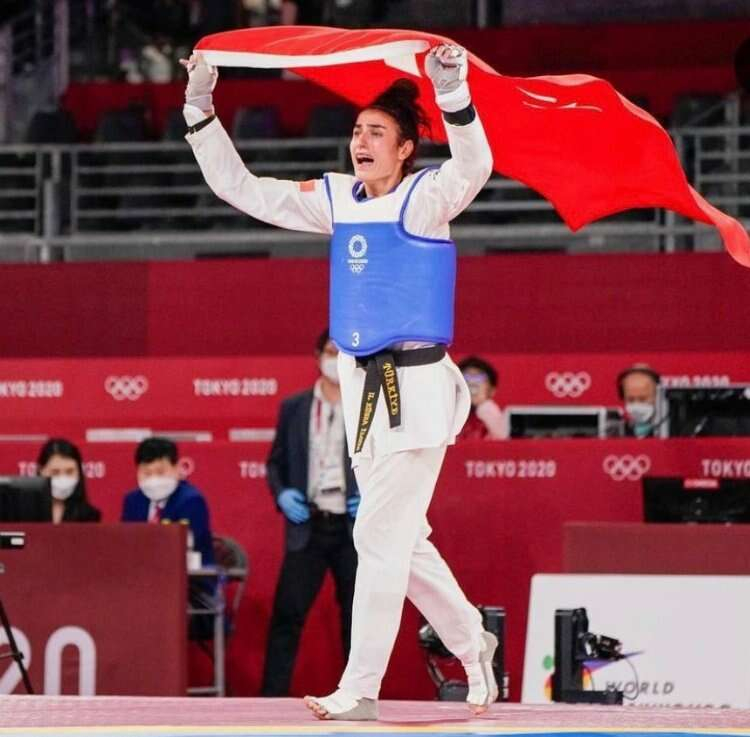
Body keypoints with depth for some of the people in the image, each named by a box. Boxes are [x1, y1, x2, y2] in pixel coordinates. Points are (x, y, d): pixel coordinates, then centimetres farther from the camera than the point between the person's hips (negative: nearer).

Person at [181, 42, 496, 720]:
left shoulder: (425, 199, -7)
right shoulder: (336, 200, 11)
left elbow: (474, 167, -29)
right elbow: (240, 188, 14)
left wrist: (452, 95, -43)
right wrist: (201, 115, 6)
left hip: (416, 386, -7)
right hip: (361, 385, 7)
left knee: (381, 537, -7)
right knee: (402, 539, 14)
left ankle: (360, 689, -4)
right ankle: (472, 643, 31)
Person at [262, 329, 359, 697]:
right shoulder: (294, 408, 8)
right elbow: (276, 461, 14)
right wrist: (281, 493, -6)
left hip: (356, 528, -1)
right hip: (308, 527, 1)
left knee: (358, 619, 4)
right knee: (287, 614, -5)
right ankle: (271, 701, -4)